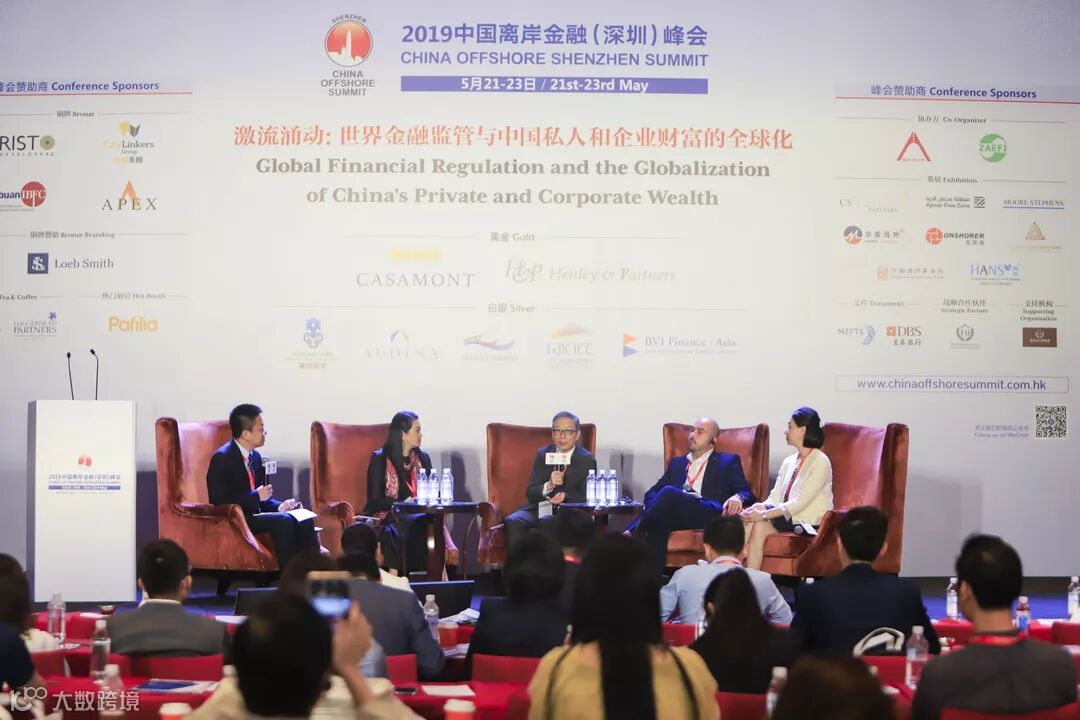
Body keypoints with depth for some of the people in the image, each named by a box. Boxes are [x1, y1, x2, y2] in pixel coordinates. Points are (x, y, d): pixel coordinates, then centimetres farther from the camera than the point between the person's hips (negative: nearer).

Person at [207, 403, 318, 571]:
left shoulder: (255, 456, 13)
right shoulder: (222, 458, -13)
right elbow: (220, 501, -21)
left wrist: (280, 506, -1)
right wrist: (256, 495, -17)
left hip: (254, 514, 8)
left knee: (305, 521, -11)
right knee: (283, 521, -28)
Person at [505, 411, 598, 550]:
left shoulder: (586, 459, 4)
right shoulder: (542, 454, 12)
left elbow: (586, 497, 0)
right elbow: (530, 494, 5)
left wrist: (565, 496, -22)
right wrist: (549, 485, -18)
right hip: (538, 507, 3)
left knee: (546, 522, -37)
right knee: (511, 522, -29)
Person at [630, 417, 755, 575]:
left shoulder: (728, 461, 22)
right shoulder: (677, 463, 33)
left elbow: (746, 493, 11)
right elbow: (652, 492, 24)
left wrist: (737, 498, -15)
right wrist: (655, 507, -2)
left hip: (709, 514, -3)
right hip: (676, 514, 3)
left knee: (669, 492, -33)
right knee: (659, 523, -36)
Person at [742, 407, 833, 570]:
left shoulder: (820, 462, -8)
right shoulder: (789, 462, 17)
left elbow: (800, 502, -17)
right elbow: (774, 499, 9)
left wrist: (763, 515, -22)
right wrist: (758, 508, -13)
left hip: (808, 524, -6)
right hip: (786, 518, 6)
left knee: (759, 525, -24)